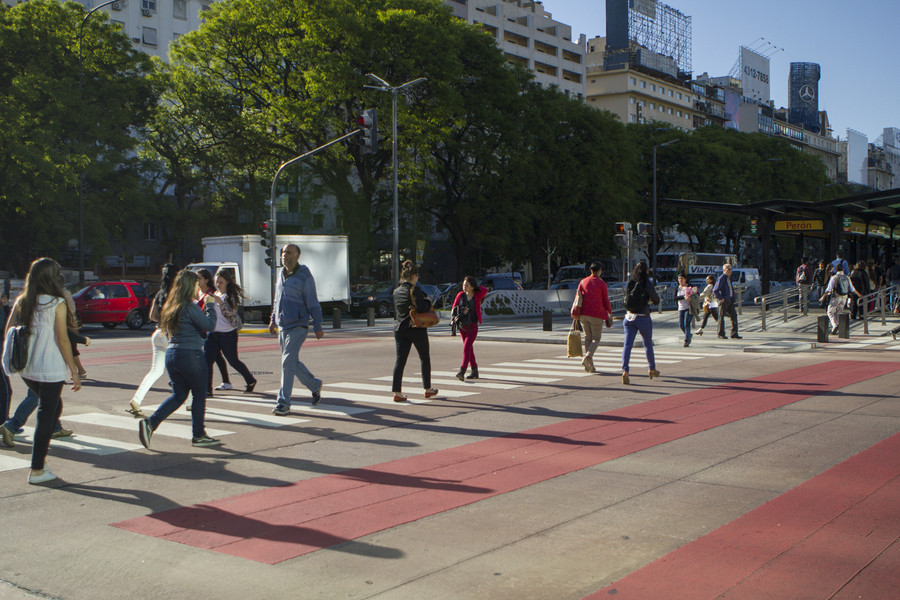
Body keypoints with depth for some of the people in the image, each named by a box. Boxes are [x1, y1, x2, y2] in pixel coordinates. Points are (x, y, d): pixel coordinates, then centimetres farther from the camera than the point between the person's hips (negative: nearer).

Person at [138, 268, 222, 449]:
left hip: (171, 354, 8)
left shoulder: (170, 306, 10)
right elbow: (209, 325, -13)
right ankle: (198, 436, 15)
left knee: (178, 394, 16)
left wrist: (206, 304, 17)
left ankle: (150, 423, 1)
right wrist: (209, 304, -1)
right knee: (199, 395, 7)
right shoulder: (190, 307, -15)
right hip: (191, 355, -8)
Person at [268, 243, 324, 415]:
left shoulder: (305, 276, -9)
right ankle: (315, 385, 33)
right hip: (282, 326, 7)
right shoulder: (281, 274, 12)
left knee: (288, 362, -13)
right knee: (293, 363, 13)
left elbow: (313, 303, -8)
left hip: (297, 326, -7)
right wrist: (273, 320, 20)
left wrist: (317, 327, -9)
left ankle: (283, 403, -10)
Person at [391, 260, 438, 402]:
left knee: (400, 360, 1)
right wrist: (428, 302, -5)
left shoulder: (396, 291, 7)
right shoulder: (414, 290, -14)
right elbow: (421, 307, -23)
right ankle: (428, 389, 23)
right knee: (425, 358, 13)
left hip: (399, 328, 5)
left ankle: (397, 392, -8)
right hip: (416, 329, -5)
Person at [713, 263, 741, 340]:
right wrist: (721, 298, -17)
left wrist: (733, 298, 19)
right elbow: (715, 290, -17)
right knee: (721, 317, -1)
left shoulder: (729, 278, 16)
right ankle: (721, 334, 5)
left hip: (730, 300, 8)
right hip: (723, 301, -8)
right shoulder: (721, 279, -11)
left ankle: (734, 334, 6)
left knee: (734, 315, 3)